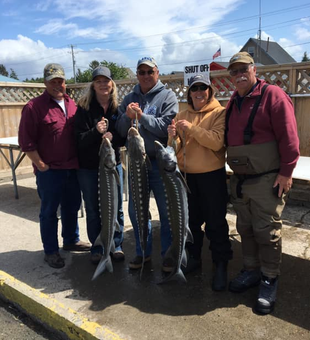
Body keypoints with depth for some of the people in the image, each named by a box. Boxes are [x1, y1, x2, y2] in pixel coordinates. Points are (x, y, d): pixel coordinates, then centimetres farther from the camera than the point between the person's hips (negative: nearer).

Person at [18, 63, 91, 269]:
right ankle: (51, 251, 22)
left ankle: (71, 240, 37)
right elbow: (26, 141, -12)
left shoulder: (72, 105, 9)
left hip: (72, 168, 6)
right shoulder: (34, 107, -9)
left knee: (72, 206, 18)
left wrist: (79, 161, 7)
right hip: (49, 171, -6)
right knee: (49, 211, 7)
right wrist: (40, 165, -12)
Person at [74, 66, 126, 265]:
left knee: (116, 208, 9)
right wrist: (96, 131, -29)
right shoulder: (84, 108, -5)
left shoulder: (119, 107, -1)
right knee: (93, 210, 10)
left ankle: (117, 245, 27)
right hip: (89, 168, -1)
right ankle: (97, 248, 27)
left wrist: (113, 137, -23)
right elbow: (80, 139, -11)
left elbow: (125, 137, -3)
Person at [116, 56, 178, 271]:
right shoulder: (130, 99, 10)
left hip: (161, 162, -4)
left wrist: (141, 116, -18)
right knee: (136, 210, 13)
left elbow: (167, 127, -17)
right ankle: (143, 251, 32)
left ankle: (168, 254, 24)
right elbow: (120, 131, 3)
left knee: (166, 211, 6)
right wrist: (127, 117, -15)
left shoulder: (167, 96, -2)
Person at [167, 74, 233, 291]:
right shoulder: (182, 116, 9)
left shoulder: (220, 113, -4)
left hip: (212, 174, -4)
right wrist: (173, 137, -14)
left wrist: (191, 127, -24)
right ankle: (194, 257, 33)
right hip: (186, 174, 5)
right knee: (191, 219, 15)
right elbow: (176, 150, 7)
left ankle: (221, 265, 17)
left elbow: (217, 141, -19)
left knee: (215, 222, 2)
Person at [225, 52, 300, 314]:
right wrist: (233, 169, 13)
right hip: (239, 180, 7)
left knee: (266, 231, 2)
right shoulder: (233, 102, 14)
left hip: (267, 180, -7)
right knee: (245, 229, 15)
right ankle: (251, 271, 32)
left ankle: (269, 280, 18)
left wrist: (286, 172, -16)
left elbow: (288, 136, -14)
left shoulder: (273, 95, -9)